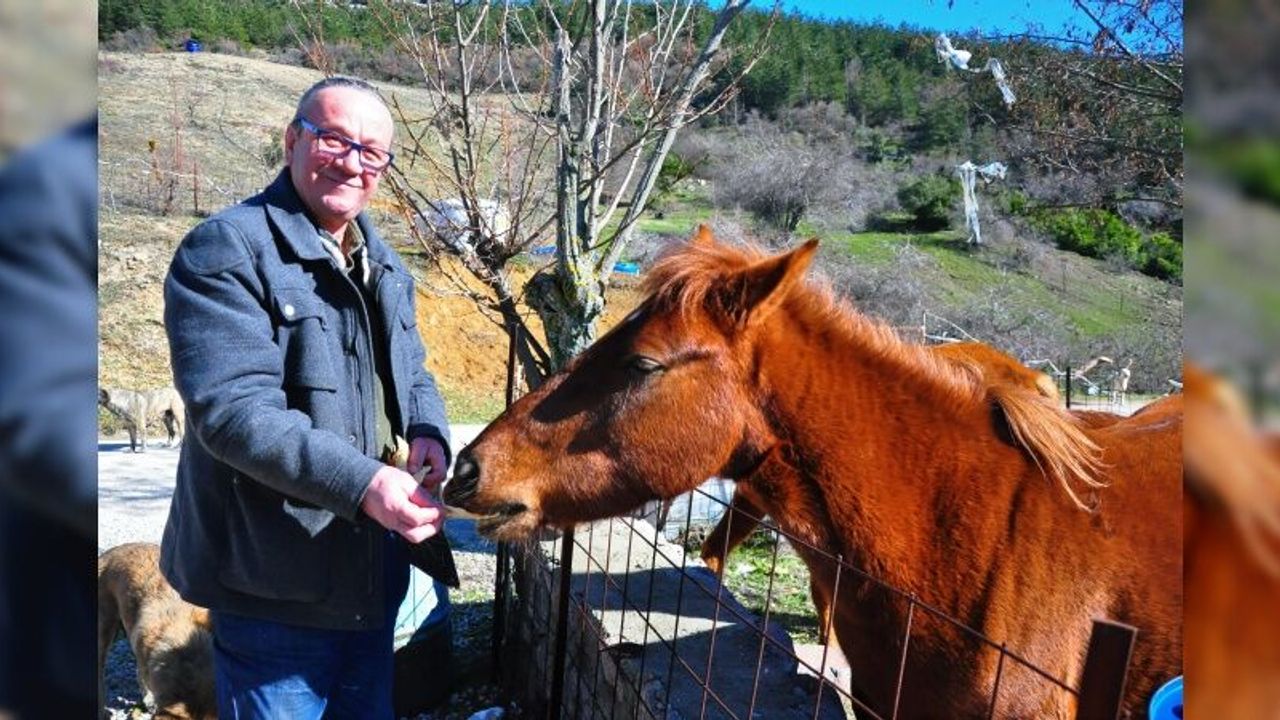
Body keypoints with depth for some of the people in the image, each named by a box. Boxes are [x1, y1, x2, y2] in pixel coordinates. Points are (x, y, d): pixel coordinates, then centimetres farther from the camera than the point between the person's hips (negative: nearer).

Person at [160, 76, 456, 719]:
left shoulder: (382, 262, 12)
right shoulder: (226, 251, -15)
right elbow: (232, 410, -25)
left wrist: (427, 433, -5)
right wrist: (362, 484, -34)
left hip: (376, 566, 8)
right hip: (275, 581, -7)